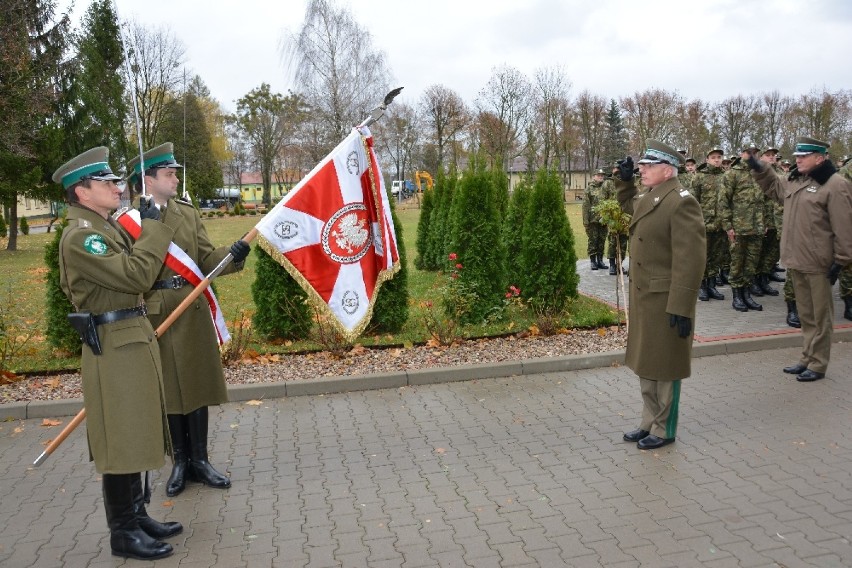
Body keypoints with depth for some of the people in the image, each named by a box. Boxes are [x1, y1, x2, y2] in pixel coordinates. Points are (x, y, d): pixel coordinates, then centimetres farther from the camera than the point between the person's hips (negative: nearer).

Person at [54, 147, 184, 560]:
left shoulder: (108, 228, 15)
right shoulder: (80, 236, -16)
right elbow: (137, 276, -24)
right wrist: (156, 227, -15)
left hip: (134, 342, 10)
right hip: (114, 348, -10)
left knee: (135, 436, 16)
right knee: (121, 441, -1)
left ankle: (137, 516, 28)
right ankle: (123, 532, 12)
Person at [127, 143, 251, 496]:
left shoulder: (188, 213, 7)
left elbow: (207, 260, 1)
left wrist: (232, 254, -19)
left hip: (192, 313, 3)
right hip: (153, 316, -3)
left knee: (197, 386, 8)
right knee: (168, 391, 7)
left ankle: (200, 461, 21)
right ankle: (180, 463, 22)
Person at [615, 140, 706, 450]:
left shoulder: (681, 202, -19)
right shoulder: (648, 197, 9)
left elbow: (690, 259, -23)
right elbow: (628, 206, 36)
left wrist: (681, 307, -25)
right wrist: (625, 180, 17)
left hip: (665, 301, -9)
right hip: (643, 297, 9)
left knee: (664, 367, 5)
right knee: (646, 363, 18)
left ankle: (664, 430, 20)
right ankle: (649, 423, 32)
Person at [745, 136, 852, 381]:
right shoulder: (795, 181, 10)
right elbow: (773, 186, 33)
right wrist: (756, 166, 23)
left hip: (819, 264, -8)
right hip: (796, 261, 8)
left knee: (819, 316, 4)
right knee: (805, 315, 16)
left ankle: (818, 365, 13)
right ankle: (808, 358, 27)